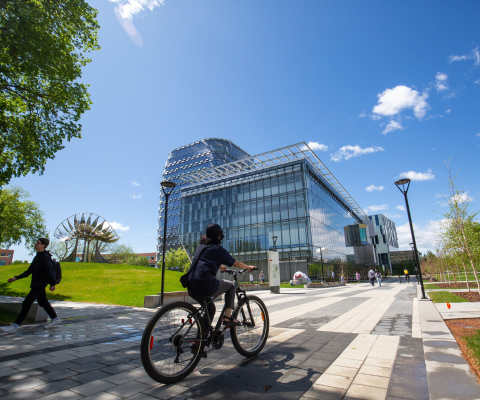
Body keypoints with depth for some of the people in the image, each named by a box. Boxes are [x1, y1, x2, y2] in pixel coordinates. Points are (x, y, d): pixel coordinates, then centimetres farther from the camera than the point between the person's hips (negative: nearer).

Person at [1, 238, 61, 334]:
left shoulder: (45, 257, -15)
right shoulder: (37, 257, 14)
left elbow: (50, 270, -19)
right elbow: (29, 271, 20)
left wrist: (52, 284, -19)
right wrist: (16, 278, 15)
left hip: (39, 285, -10)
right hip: (36, 284, 10)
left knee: (26, 304, -6)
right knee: (43, 302, 15)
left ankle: (14, 326, 1)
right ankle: (55, 319, 24)